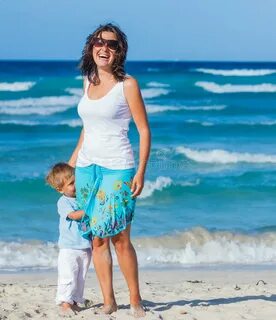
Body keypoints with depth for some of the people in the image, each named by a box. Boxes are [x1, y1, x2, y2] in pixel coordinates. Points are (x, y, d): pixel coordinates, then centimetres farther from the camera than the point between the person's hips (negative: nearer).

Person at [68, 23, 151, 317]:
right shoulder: (88, 81, 11)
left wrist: (141, 172, -13)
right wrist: (72, 161, 23)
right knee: (97, 239, 4)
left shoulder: (127, 84, -6)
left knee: (119, 238, -7)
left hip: (117, 168, -5)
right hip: (87, 168, 5)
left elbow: (144, 130, -6)